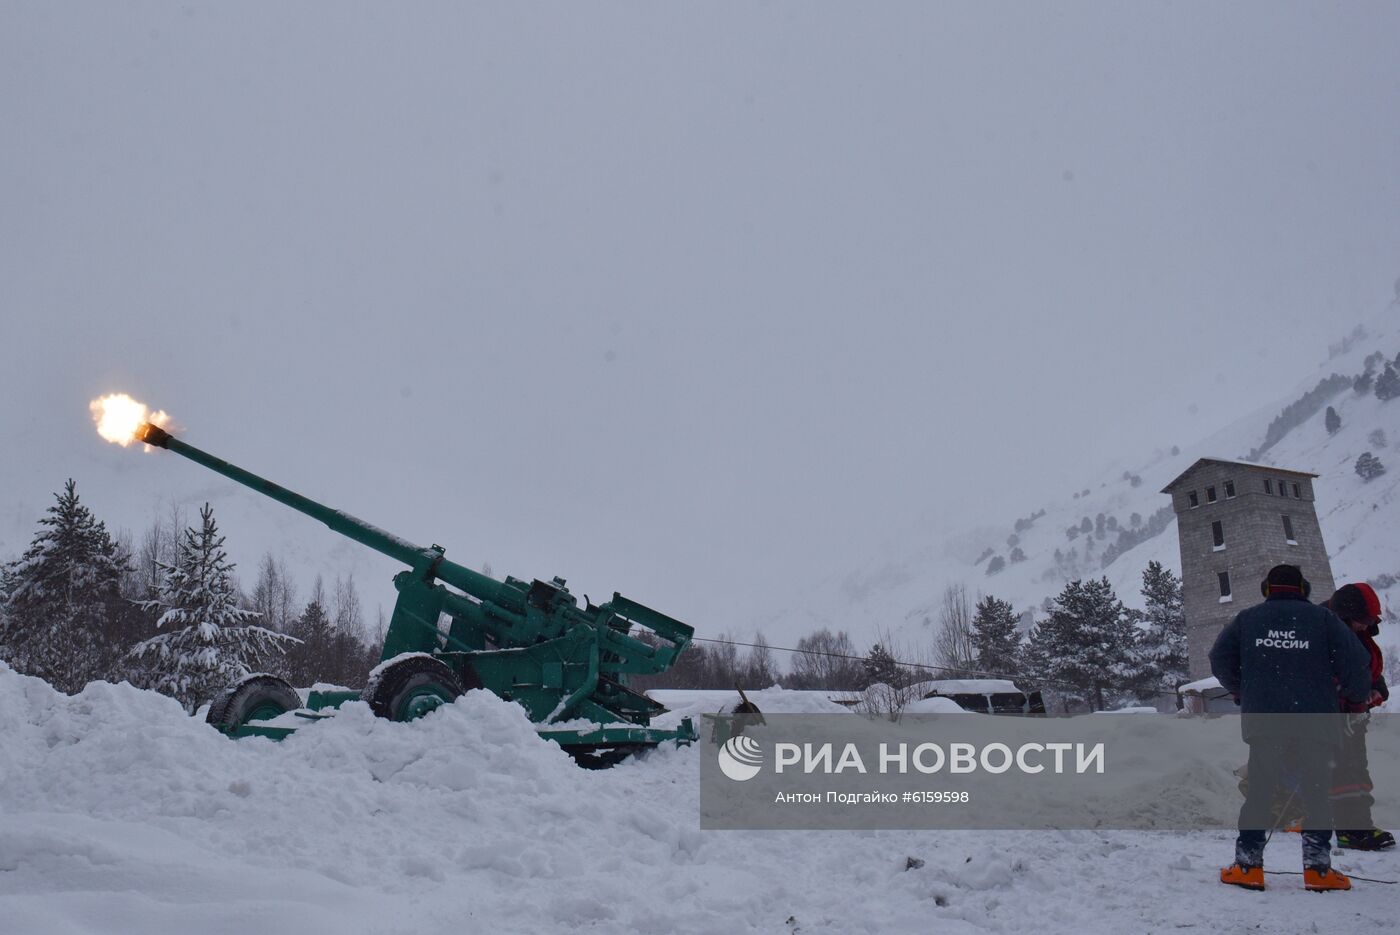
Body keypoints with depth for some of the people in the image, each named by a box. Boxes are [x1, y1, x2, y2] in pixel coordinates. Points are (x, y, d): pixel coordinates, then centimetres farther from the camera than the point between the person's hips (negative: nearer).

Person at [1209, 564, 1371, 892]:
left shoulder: (1247, 618, 7)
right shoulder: (1322, 617, 3)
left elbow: (1220, 659, 7)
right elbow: (1356, 664, -3)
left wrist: (1241, 690, 23)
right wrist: (1357, 697, 16)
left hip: (1262, 722, 1)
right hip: (1316, 724, -1)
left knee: (1259, 791, 8)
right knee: (1316, 792, 10)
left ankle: (1248, 864, 5)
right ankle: (1317, 868, 7)